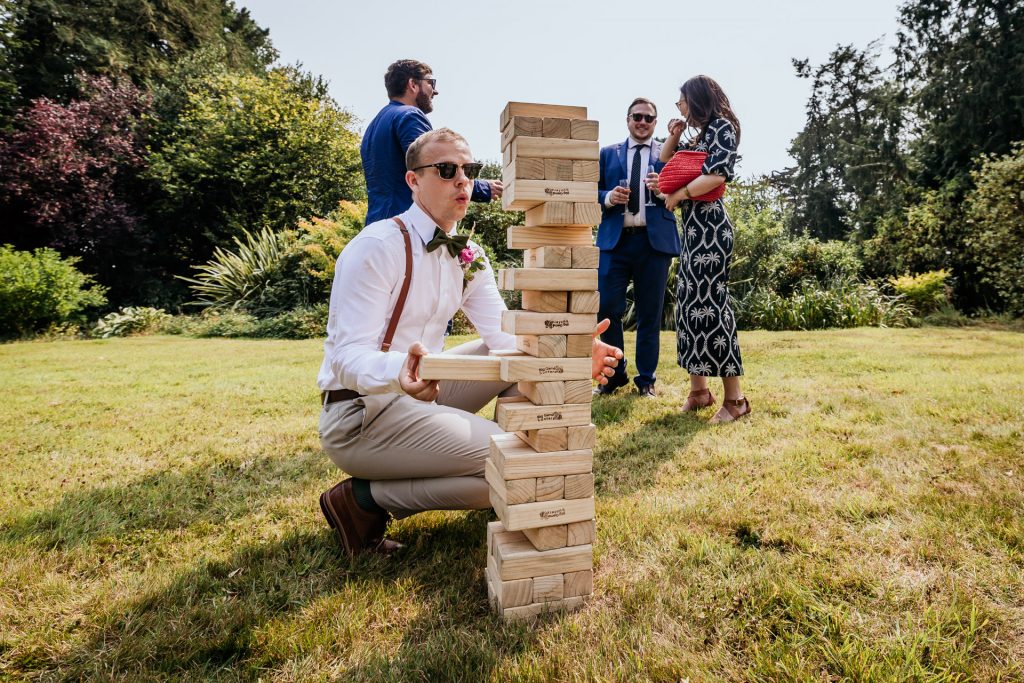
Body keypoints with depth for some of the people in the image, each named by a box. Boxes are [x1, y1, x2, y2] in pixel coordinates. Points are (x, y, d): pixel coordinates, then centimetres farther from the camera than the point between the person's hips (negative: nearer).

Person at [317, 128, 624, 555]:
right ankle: (364, 499, -8)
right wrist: (400, 371, -46)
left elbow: (505, 333, -3)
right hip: (359, 413, -8)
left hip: (419, 392, 8)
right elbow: (347, 356, -23)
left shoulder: (469, 258, 6)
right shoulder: (377, 247, -18)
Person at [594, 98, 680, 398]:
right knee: (607, 309, -4)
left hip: (655, 240, -1)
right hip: (614, 239, 1)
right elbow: (593, 193, 10)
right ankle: (614, 373, 13)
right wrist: (608, 197, -10)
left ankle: (646, 379, 15)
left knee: (650, 313, 5)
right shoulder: (608, 153, 15)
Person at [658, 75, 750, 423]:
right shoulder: (697, 136, 22)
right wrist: (673, 135, 16)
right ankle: (698, 389, 12)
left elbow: (717, 175, -18)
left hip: (709, 225, -9)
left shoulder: (722, 127, -3)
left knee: (709, 301, -12)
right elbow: (665, 164, 31)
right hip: (693, 228, 9)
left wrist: (678, 195, -8)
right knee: (690, 301, 6)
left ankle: (734, 397, -7)